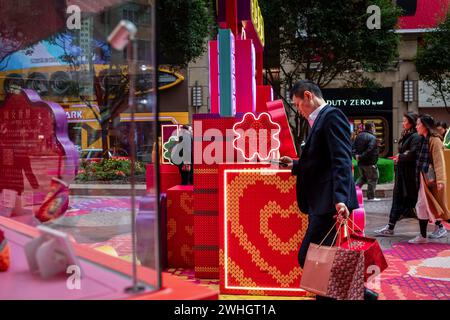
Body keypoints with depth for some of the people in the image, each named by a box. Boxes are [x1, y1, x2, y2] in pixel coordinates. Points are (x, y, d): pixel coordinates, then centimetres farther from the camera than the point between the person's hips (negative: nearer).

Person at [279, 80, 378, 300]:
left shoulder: (332, 115, -10)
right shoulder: (319, 119, 20)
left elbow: (341, 160, -21)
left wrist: (340, 198, -30)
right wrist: (295, 165, 23)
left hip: (328, 202, -10)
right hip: (319, 202, 10)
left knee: (307, 257, -9)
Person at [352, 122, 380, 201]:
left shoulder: (359, 136, 11)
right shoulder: (372, 138, -14)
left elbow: (354, 147, 11)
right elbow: (369, 150, -25)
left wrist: (356, 155, 2)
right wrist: (361, 157, -18)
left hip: (360, 162, 8)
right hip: (369, 163, -8)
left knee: (363, 177, 22)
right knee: (373, 179, 4)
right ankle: (371, 197, 7)